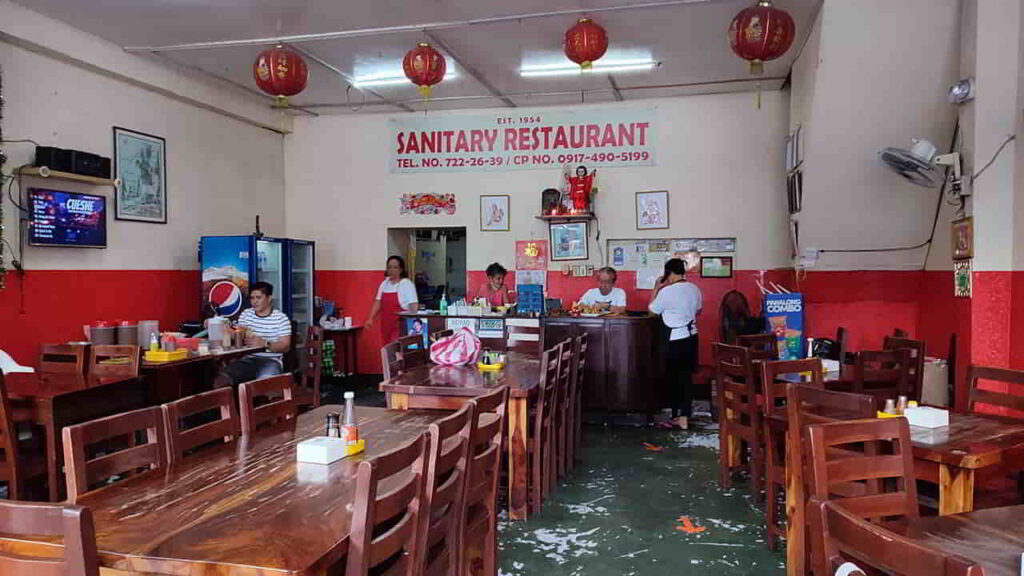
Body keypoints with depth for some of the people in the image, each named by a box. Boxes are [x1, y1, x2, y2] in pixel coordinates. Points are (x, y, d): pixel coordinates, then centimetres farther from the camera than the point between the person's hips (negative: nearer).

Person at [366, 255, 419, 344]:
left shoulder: (407, 284, -6)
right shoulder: (384, 284, 12)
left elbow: (414, 306, -11)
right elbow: (378, 303, 13)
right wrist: (371, 319, 4)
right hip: (386, 326, 6)